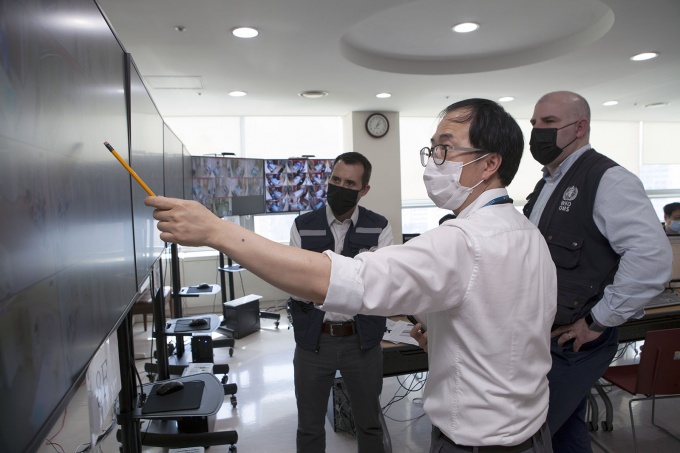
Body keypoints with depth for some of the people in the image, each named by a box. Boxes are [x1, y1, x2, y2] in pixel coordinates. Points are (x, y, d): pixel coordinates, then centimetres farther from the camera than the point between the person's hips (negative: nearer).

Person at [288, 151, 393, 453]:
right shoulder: (302, 227, -2)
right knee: (309, 427, 15)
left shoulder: (379, 228, -3)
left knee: (369, 422, 17)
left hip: (362, 339, 0)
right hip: (313, 340, 1)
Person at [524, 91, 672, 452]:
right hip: (544, 336, 8)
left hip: (573, 342, -8)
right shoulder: (547, 184, 12)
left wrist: (598, 321, -20)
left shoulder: (607, 180, -15)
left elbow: (652, 257, -25)